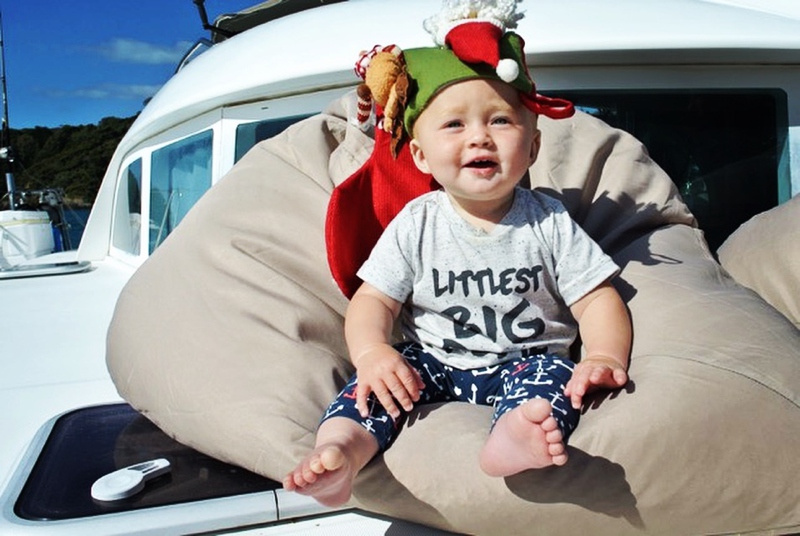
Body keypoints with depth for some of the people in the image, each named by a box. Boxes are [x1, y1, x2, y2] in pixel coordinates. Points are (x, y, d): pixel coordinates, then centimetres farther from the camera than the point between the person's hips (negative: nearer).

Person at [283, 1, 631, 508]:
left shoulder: (549, 223, -3)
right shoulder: (416, 224, -2)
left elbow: (597, 298, -4)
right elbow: (374, 300, -3)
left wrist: (606, 356, -24)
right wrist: (370, 351, -25)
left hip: (524, 362, -1)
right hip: (435, 362, 2)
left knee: (553, 373, -30)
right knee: (382, 374, -22)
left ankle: (513, 437, -57)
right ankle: (341, 449, -42)